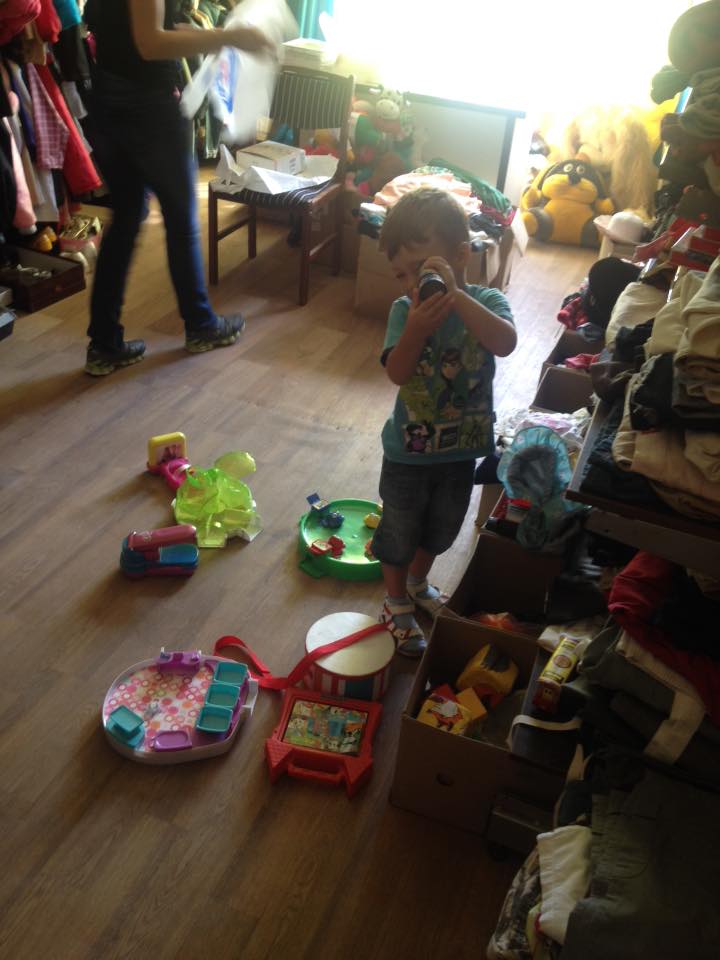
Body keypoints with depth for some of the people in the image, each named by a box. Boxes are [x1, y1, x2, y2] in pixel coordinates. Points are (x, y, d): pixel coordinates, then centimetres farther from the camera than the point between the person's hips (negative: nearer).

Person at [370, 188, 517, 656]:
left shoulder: (485, 301, -15)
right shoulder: (405, 309, -16)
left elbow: (505, 342, -36)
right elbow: (397, 372, -28)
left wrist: (455, 294, -44)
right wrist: (417, 329, -46)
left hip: (462, 449, 2)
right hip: (409, 451, -2)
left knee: (441, 527, 25)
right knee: (399, 531, 15)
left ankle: (418, 583, 54)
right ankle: (397, 605, 41)